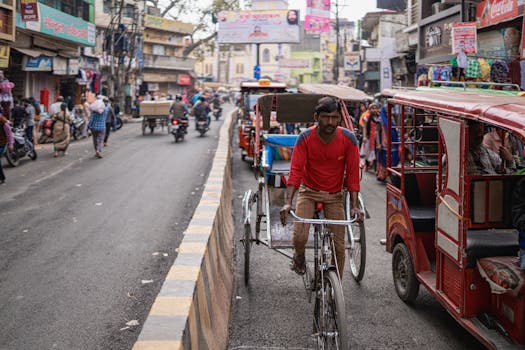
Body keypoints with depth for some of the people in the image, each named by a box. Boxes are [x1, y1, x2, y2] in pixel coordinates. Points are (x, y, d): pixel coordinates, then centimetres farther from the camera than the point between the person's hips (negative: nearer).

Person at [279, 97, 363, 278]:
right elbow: (295, 170, -19)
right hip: (309, 191, -1)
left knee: (339, 244, 0)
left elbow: (353, 173, -9)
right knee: (299, 237, -19)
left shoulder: (348, 139, -13)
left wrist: (355, 206, -16)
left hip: (334, 195, 1)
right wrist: (288, 202, -31)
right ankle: (299, 256, 18)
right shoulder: (305, 138, -16)